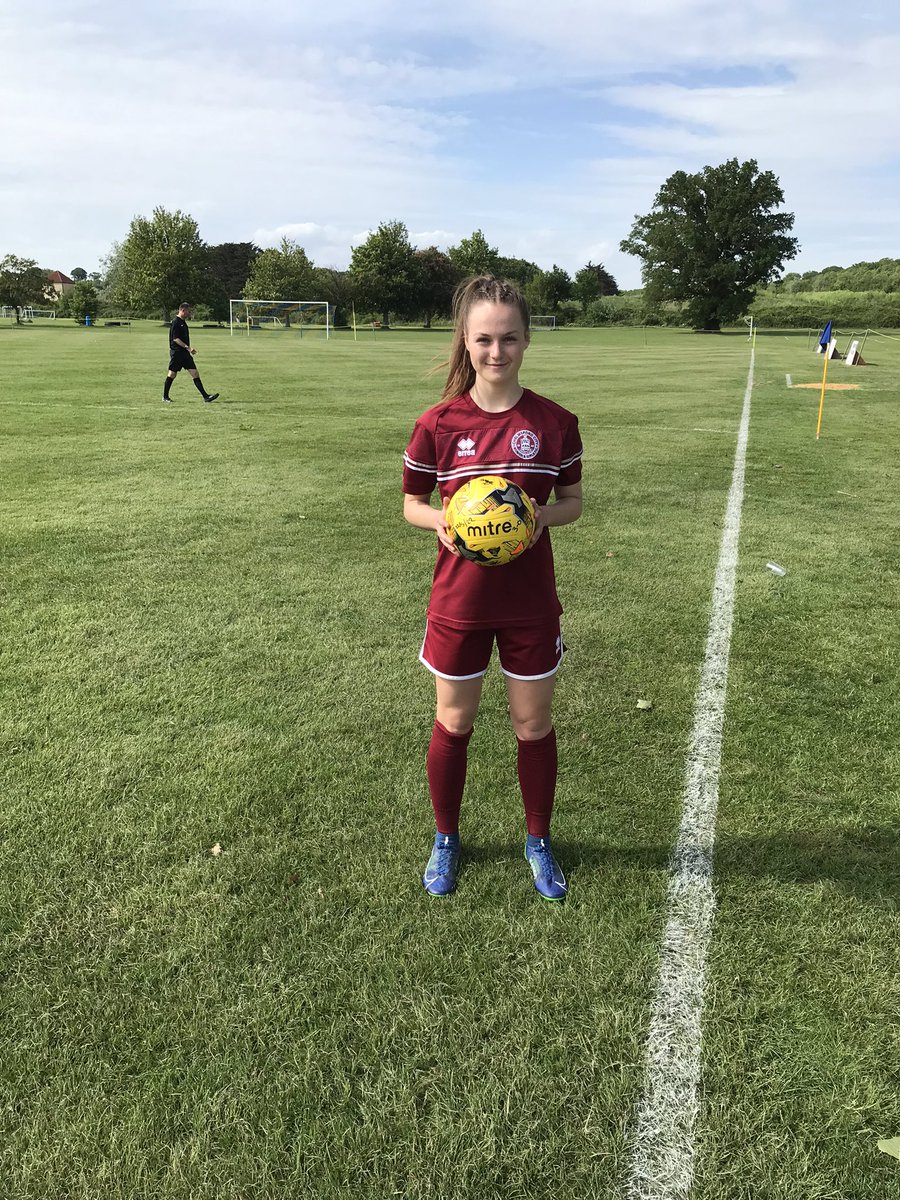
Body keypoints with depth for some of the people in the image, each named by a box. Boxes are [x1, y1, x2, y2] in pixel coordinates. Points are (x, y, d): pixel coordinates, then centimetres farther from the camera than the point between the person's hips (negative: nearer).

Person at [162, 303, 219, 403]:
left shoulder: (183, 322, 16)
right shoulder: (176, 323, -12)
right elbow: (175, 339, -19)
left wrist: (189, 349, 23)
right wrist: (187, 347, -24)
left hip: (184, 353, 9)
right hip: (176, 352, -9)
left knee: (195, 373, 0)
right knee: (172, 374, -1)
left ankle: (205, 396, -4)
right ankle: (165, 397, 10)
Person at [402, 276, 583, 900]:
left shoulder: (554, 421, -5)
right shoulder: (439, 422, -7)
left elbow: (573, 501, 5)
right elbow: (412, 502, 3)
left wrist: (542, 515, -17)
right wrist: (441, 520, -19)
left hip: (531, 602, 1)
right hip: (460, 600, 0)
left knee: (534, 725, 13)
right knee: (453, 723, 14)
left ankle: (539, 842, 36)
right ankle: (446, 840, 37)